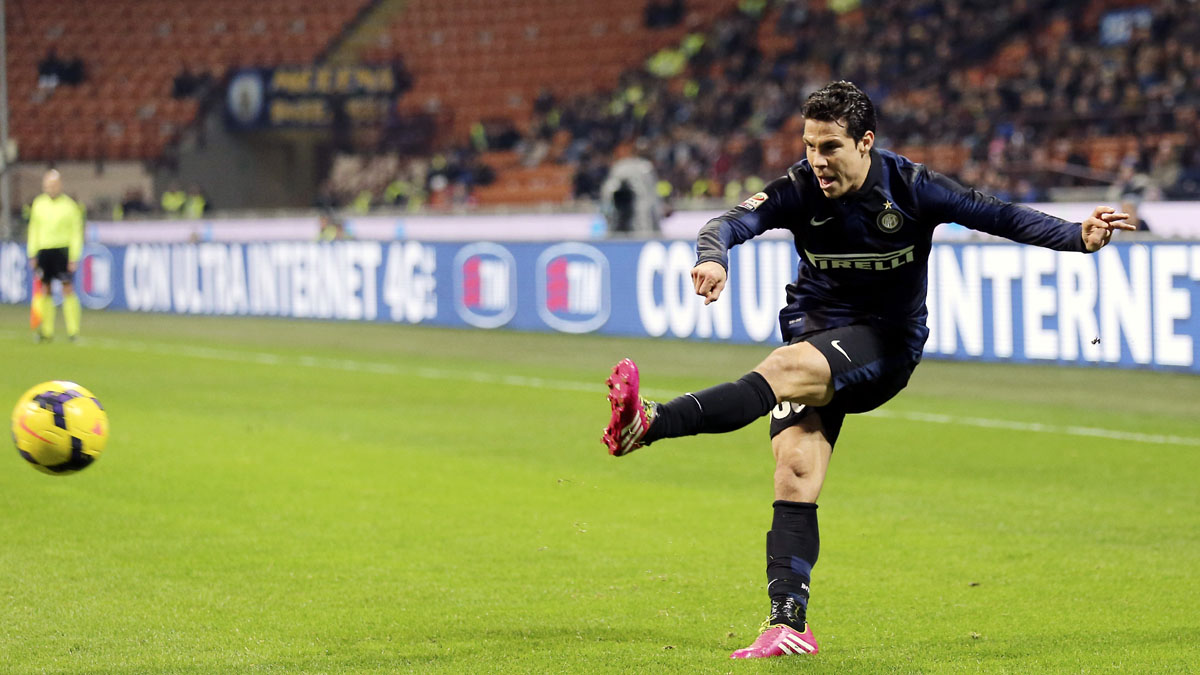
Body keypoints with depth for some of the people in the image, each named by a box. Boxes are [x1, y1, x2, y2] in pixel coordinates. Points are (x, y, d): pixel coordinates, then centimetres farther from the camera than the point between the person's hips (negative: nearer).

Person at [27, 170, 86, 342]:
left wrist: (74, 258, -8)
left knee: (67, 289, -8)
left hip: (63, 250, -4)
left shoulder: (70, 206, -3)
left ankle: (73, 330, -6)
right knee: (44, 290, 3)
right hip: (43, 250, 4)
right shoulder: (38, 204, 9)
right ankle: (47, 331, 9)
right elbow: (33, 231, 15)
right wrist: (32, 255, 9)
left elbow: (76, 234, -2)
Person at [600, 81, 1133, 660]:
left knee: (783, 368, -32)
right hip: (814, 334, 3)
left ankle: (649, 425, -50)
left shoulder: (910, 187, -9)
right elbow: (734, 221, -21)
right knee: (795, 470, -14)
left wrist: (1078, 237, -21)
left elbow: (996, 216, -9)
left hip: (886, 345, -3)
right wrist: (712, 255, -45)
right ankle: (788, 625, -12)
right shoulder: (800, 189, -6)